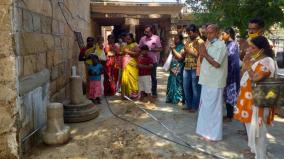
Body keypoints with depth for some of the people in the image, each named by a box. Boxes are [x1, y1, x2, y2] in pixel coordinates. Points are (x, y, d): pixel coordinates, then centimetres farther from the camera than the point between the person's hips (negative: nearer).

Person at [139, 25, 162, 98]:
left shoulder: (156, 38, -5)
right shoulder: (143, 38, 6)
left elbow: (159, 49, -7)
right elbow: (139, 48, 12)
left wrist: (150, 49, -18)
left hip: (153, 61, -4)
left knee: (153, 77, 5)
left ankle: (154, 92, 13)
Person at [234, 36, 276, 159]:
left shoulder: (266, 61, -18)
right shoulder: (254, 58, 10)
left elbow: (255, 78, -25)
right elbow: (244, 73, 11)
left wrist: (247, 63, -22)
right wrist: (246, 60, 0)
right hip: (250, 98, 9)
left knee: (256, 128, -1)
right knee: (251, 125, 19)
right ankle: (253, 148, 36)